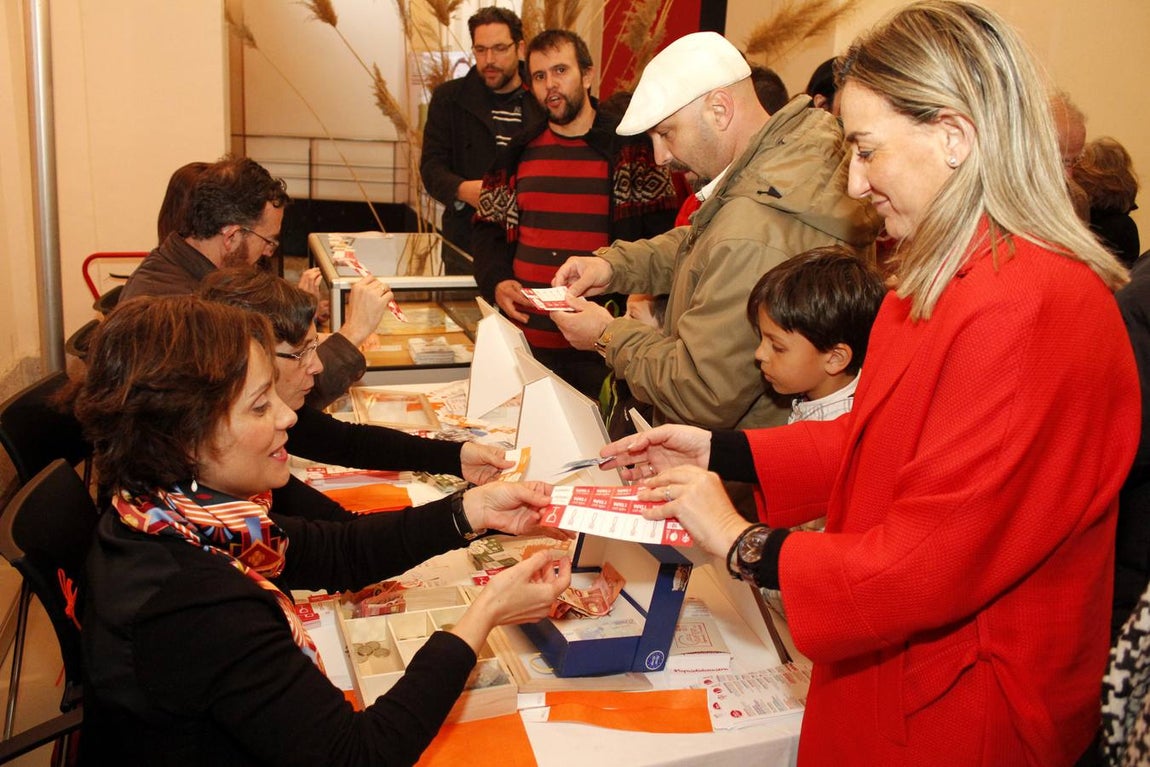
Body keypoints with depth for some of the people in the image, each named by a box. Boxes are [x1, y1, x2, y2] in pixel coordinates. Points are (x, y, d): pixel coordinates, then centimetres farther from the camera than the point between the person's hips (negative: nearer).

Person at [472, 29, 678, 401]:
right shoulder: (520, 152, 10)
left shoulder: (630, 144, -2)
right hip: (524, 337, 4)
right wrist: (497, 282, -4)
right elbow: (488, 229, 15)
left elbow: (662, 235, -3)